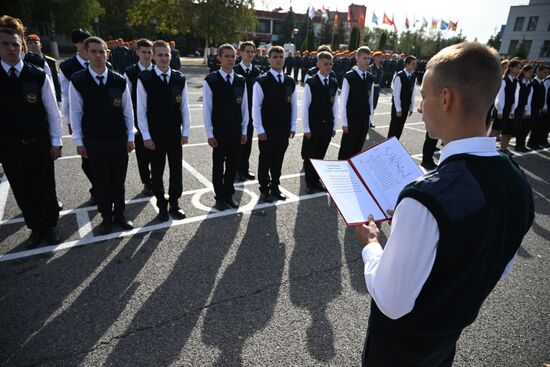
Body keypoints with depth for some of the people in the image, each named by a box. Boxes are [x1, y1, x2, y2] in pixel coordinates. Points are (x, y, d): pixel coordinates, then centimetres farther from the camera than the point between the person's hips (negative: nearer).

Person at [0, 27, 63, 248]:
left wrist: (56, 141, -3)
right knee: (23, 191, 12)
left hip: (40, 143, -1)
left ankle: (49, 226, 32)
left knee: (46, 188, 11)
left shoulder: (39, 76, -5)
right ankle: (35, 228, 32)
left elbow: (53, 111, -2)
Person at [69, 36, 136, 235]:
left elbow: (128, 111, 3)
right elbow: (76, 113, -1)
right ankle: (106, 217, 26)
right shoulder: (77, 81, -5)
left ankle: (119, 214, 28)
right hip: (94, 141, -1)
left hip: (119, 139, 1)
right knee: (101, 182, 10)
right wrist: (79, 142, -2)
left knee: (118, 181, 11)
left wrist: (130, 137, 3)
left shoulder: (120, 81, -2)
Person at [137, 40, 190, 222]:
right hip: (155, 135, -2)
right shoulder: (144, 79, -8)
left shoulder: (180, 78, 0)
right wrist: (146, 136, -9)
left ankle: (174, 204, 27)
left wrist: (185, 132, 1)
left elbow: (184, 107, 3)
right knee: (157, 172, 10)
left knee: (176, 170, 10)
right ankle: (162, 206, 26)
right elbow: (141, 110, -7)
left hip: (175, 133, 2)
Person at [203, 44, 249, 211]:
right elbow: (207, 109, -7)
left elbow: (244, 107, 7)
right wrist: (210, 134, -9)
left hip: (236, 131, 4)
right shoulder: (210, 80, -8)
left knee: (233, 165, 12)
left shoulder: (241, 81, 4)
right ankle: (220, 197, 22)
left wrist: (244, 130, 5)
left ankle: (229, 195, 27)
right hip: (219, 131, -3)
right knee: (218, 165, 8)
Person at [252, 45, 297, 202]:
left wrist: (293, 127, 6)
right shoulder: (261, 81, -8)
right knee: (265, 160, 7)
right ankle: (264, 189, 22)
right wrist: (260, 129, -13)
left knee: (278, 160, 14)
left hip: (284, 129, 4)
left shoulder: (290, 82, 7)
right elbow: (256, 107, -10)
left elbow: (294, 105, 10)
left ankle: (275, 187, 29)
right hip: (267, 130, -4)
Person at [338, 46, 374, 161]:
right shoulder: (349, 77, -10)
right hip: (351, 118, -5)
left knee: (358, 148, 11)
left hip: (364, 119, 5)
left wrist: (370, 118, 8)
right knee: (347, 148, 1)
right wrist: (344, 122, -10)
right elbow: (343, 101, -9)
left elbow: (371, 100, 11)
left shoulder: (370, 78, 7)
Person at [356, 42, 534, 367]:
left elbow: (392, 303, -30)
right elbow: (500, 270, 2)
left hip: (404, 340, -5)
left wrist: (371, 244, -13)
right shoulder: (519, 183, -12)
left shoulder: (427, 197, -39)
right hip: (452, 332, 6)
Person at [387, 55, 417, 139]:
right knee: (394, 126, 2)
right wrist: (398, 109, -17)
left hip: (406, 106, 6)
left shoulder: (413, 77, 2)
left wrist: (411, 108, 7)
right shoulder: (399, 76, -18)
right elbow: (396, 94, -18)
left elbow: (412, 93, 6)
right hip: (398, 105, -6)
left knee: (401, 126, 13)